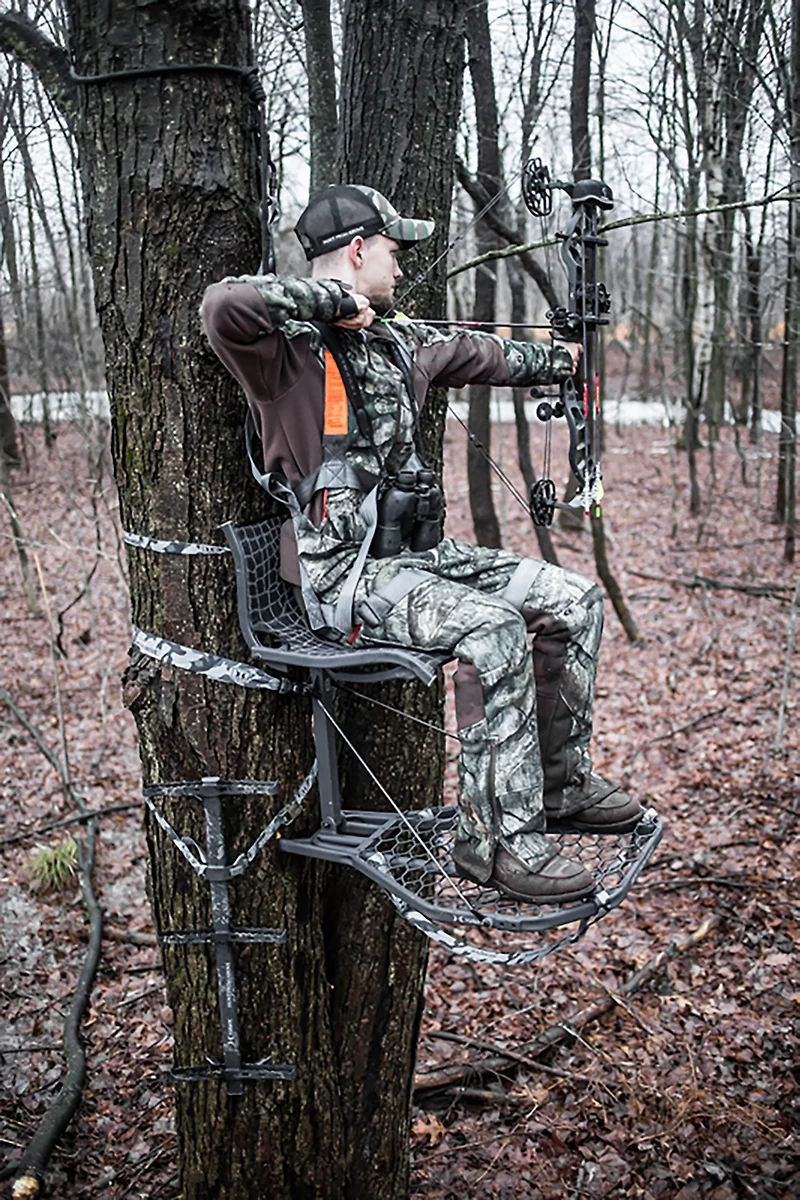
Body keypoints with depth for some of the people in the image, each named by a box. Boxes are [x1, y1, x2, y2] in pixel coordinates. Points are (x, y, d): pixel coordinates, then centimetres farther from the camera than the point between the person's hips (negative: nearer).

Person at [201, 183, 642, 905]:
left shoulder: (398, 341, 15)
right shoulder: (289, 346, -11)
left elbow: (479, 354, 32)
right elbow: (224, 305, -32)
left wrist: (559, 360, 45)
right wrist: (330, 299, -19)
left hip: (418, 553, 9)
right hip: (344, 575, -9)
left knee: (575, 601, 4)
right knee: (493, 627, -30)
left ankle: (560, 784, 18)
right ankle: (499, 839, -17)